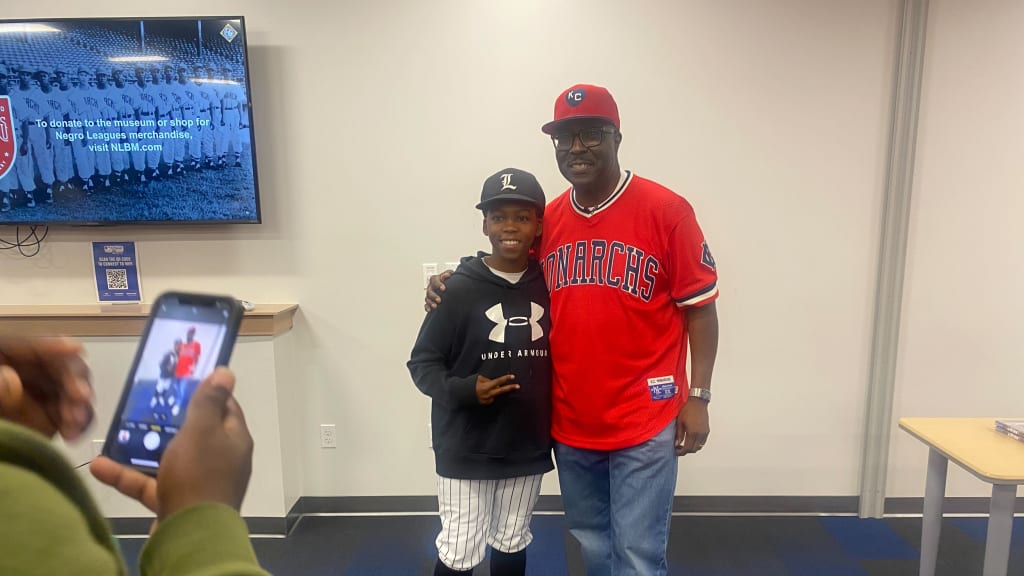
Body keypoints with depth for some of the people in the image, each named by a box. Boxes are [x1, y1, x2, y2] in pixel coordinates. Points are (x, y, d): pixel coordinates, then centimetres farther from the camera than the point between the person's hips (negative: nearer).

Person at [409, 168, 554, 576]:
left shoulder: (549, 287, -3)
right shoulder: (459, 289, -12)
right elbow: (422, 362, -7)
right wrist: (462, 390, -24)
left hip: (528, 447, 3)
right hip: (466, 451, -3)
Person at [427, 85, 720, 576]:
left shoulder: (666, 210, -10)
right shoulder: (546, 220, 3)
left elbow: (700, 309, -7)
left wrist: (697, 398, -9)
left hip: (644, 423, -4)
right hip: (569, 423, 5)